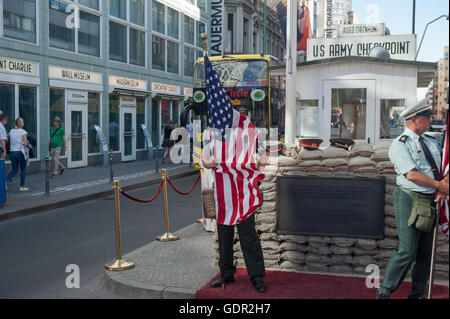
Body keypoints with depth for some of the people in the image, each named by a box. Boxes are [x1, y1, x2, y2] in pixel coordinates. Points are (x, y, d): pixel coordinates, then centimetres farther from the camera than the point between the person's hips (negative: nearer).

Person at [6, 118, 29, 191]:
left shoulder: (11, 131, 7)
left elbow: (9, 142, 8)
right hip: (20, 152, -5)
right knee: (23, 170, 10)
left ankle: (6, 180, -7)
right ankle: (22, 186, 12)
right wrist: (27, 142, 5)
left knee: (14, 169, 16)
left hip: (12, 152, 5)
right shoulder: (23, 132, -8)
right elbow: (25, 143, -15)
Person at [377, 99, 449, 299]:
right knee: (407, 252, -10)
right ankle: (384, 292, 5)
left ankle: (418, 294, 24)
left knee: (425, 253, 11)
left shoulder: (432, 142, 15)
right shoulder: (399, 145, -7)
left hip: (430, 201, 7)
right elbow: (411, 175, -17)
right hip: (410, 199, -7)